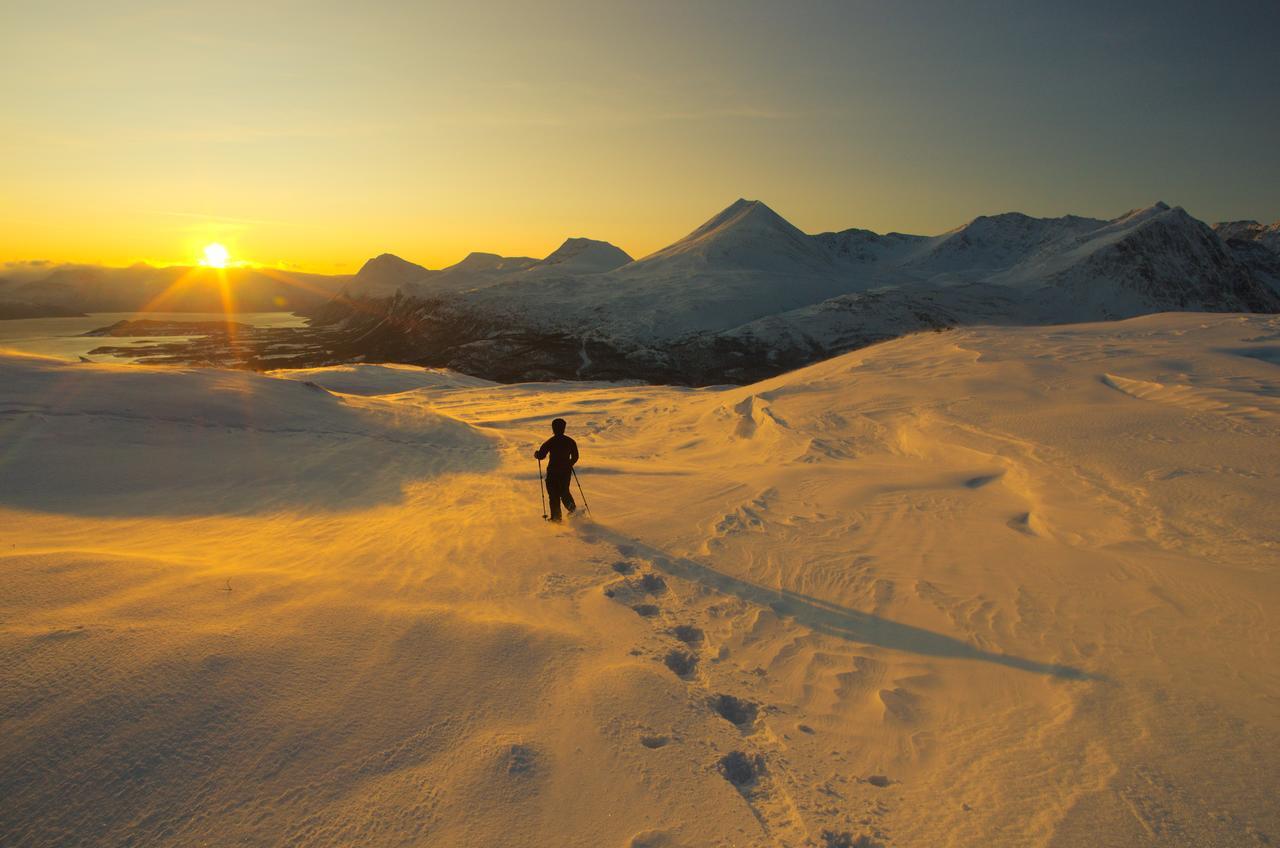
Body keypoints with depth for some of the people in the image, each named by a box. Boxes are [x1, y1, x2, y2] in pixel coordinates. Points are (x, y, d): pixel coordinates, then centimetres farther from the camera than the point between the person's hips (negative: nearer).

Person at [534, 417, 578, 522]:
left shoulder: (550, 442, -11)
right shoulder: (570, 441, 0)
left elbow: (541, 455, -10)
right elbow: (575, 457, 7)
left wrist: (536, 453, 13)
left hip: (553, 471, -4)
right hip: (566, 471, 4)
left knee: (554, 494, 6)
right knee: (564, 491, 21)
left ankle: (556, 516, 8)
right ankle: (571, 506, -2)